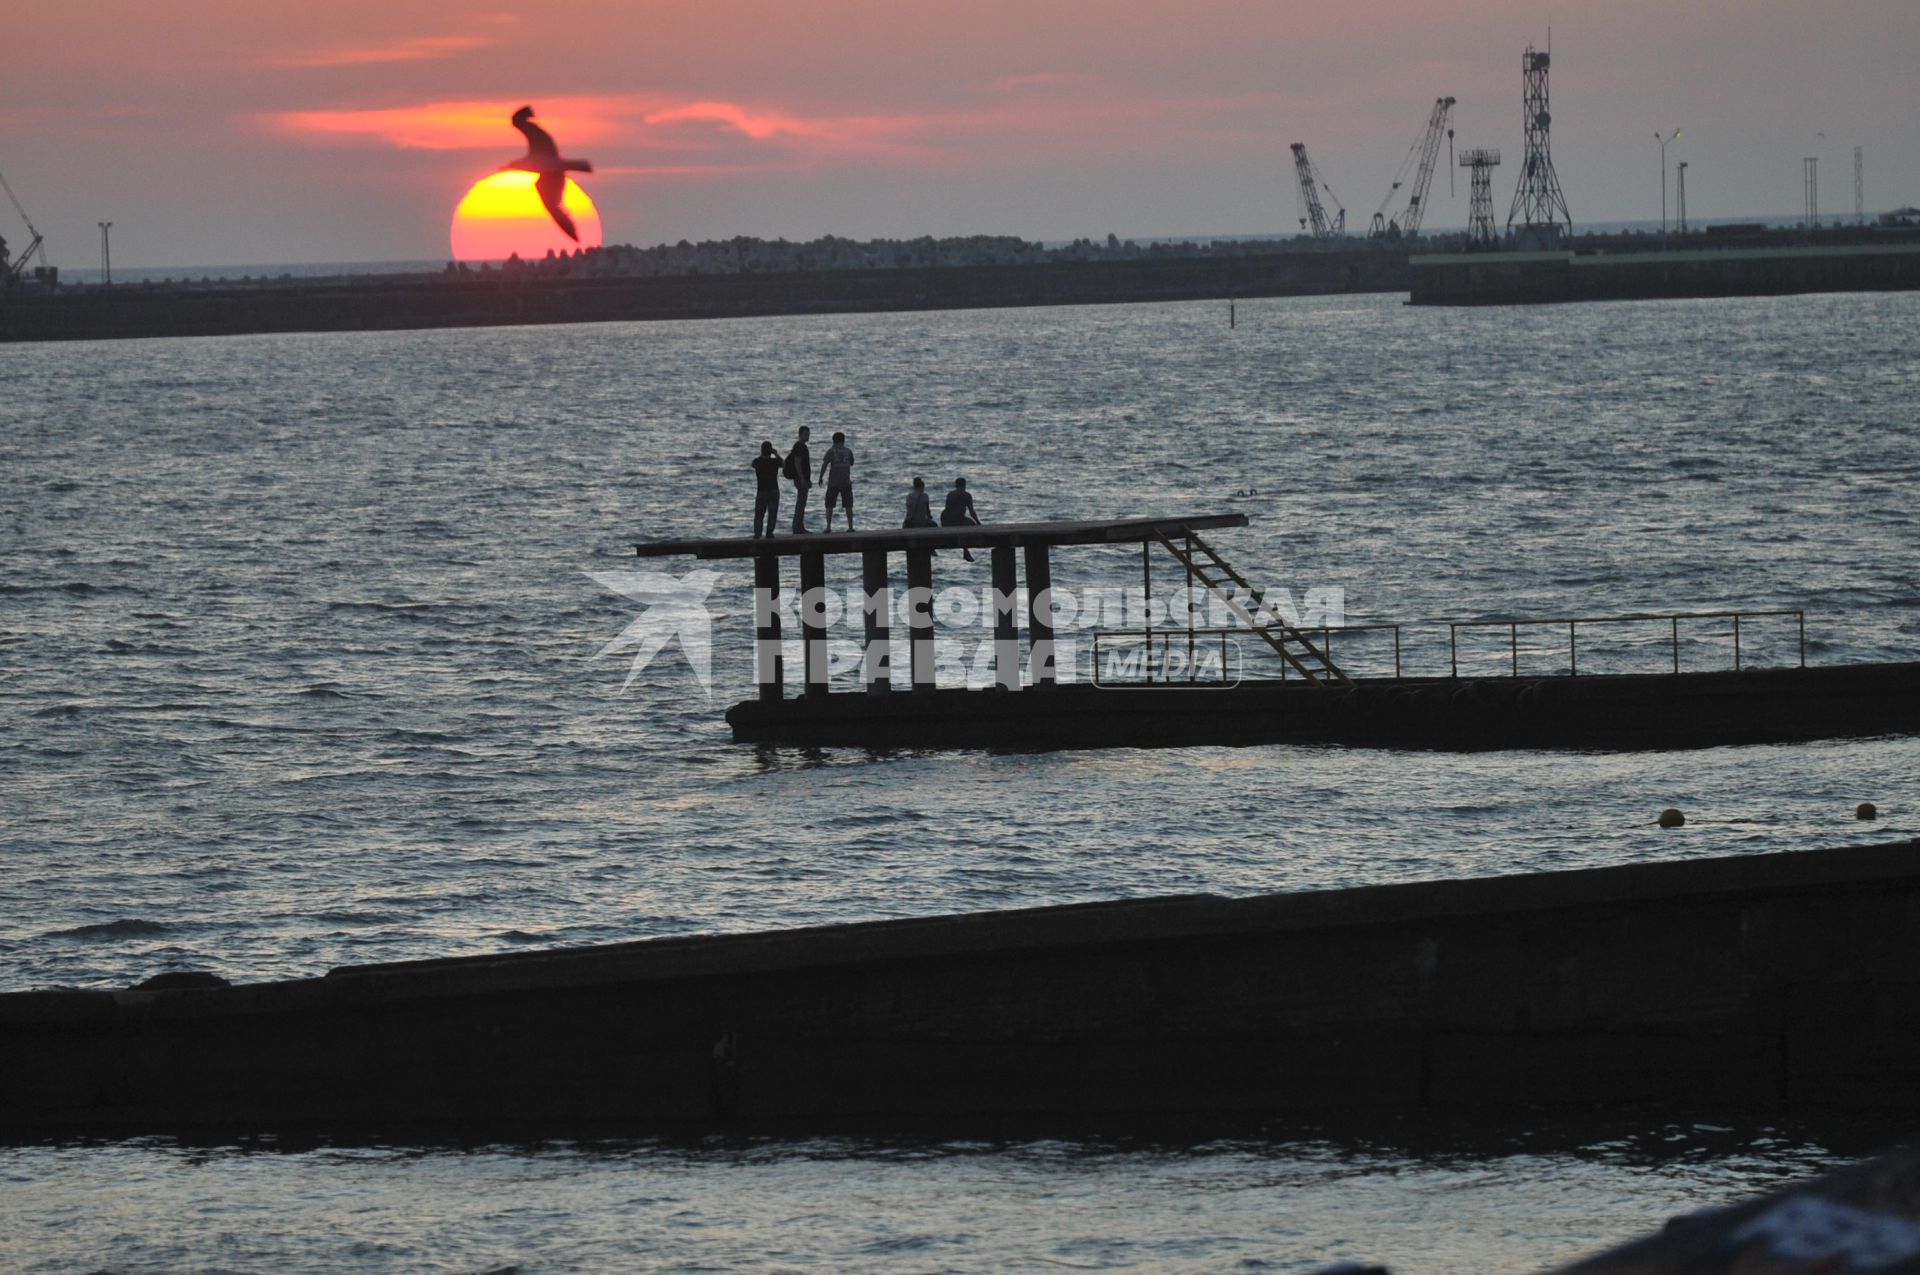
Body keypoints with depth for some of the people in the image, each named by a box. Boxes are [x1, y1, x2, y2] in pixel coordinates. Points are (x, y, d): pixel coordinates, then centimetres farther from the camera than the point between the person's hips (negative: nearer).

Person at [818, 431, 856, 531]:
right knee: (848, 505, 7)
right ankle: (850, 527, 3)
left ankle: (828, 527, -4)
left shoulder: (831, 451, -4)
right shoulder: (848, 451, 4)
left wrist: (821, 477, 1)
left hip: (833, 482, -2)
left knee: (829, 505, 4)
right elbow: (852, 463, 20)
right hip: (846, 482, 2)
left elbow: (824, 465, -9)